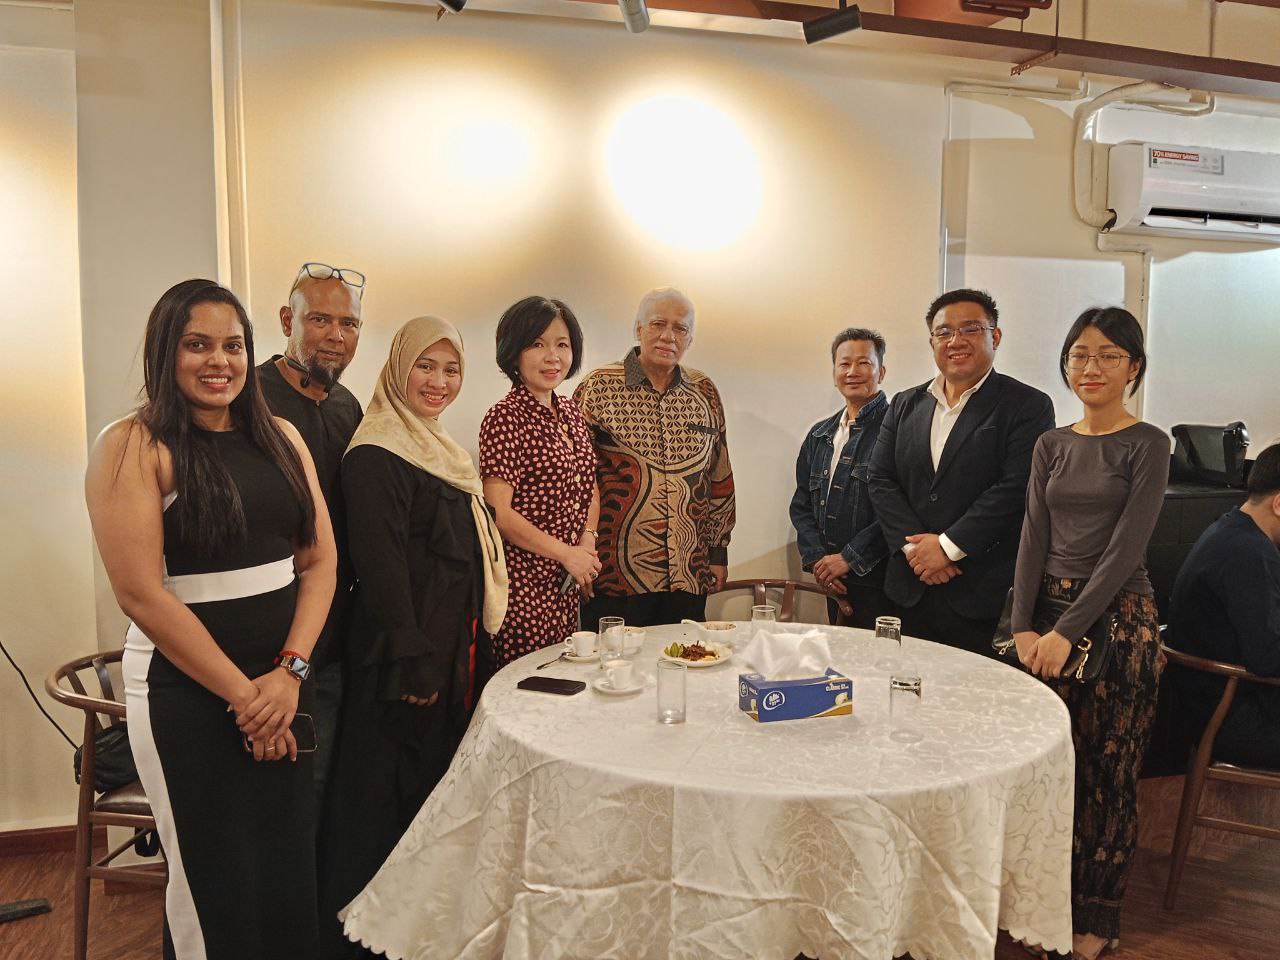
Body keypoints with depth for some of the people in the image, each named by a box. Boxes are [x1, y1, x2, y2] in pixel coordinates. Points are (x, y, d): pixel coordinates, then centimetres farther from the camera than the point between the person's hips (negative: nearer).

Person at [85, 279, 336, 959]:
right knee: (215, 879, 9)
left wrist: (290, 671, -8)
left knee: (291, 868, 14)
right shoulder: (132, 446, -8)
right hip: (187, 686, -5)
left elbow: (320, 559, 5)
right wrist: (240, 693, -11)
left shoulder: (280, 437, 8)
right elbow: (141, 593, -14)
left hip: (286, 677, 5)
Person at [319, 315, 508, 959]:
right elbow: (380, 565, -21)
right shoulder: (376, 455, -16)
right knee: (387, 793, 3)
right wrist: (412, 663, -22)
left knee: (434, 781, 19)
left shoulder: (438, 447, 13)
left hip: (449, 648, 10)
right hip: (407, 650, -9)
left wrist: (461, 651, 16)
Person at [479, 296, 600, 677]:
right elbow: (499, 512, -17)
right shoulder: (505, 418, -12)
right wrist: (566, 554, -11)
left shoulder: (571, 412, 11)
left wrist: (588, 541, 2)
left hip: (569, 588, 7)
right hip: (525, 585, -7)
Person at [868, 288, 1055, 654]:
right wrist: (915, 545, -8)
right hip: (910, 591, 4)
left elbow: (1015, 490, -13)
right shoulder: (905, 405, 13)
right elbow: (881, 480, 5)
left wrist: (947, 547, -14)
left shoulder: (1028, 406, -3)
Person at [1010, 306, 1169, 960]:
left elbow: (1125, 549, -13)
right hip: (1046, 611, 4)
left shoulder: (1147, 444, -5)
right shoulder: (1051, 446, 9)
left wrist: (1068, 630, -18)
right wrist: (1022, 625, -8)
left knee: (1106, 770, 5)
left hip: (1115, 615, -4)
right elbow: (1034, 537, 3)